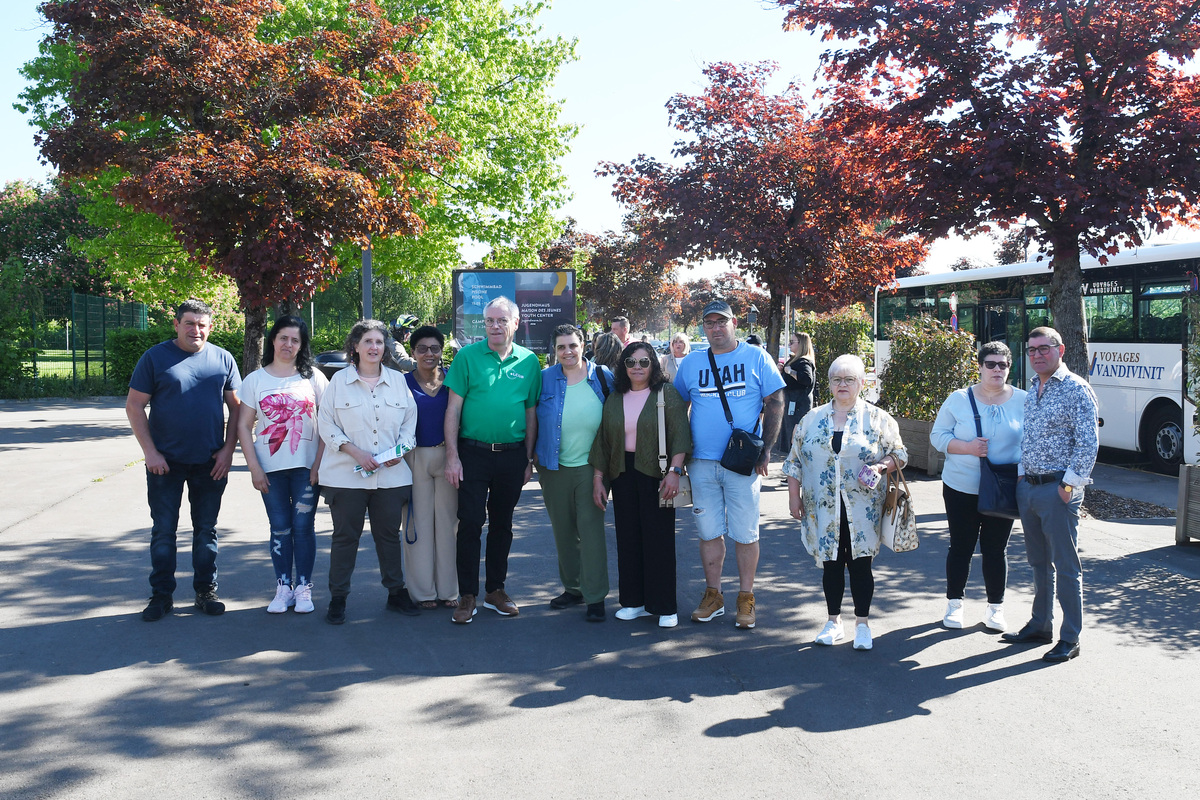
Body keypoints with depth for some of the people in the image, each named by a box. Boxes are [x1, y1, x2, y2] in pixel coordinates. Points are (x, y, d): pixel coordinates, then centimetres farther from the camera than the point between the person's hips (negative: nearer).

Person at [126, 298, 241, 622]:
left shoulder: (222, 359, 4)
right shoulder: (155, 358, -2)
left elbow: (236, 407, 9)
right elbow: (134, 406, -2)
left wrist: (228, 449, -1)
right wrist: (150, 452, -10)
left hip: (210, 463, 2)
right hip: (166, 462, -2)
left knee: (206, 530, 10)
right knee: (163, 531, 5)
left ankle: (205, 591, 20)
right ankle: (161, 595, 15)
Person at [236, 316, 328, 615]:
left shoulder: (314, 377, 4)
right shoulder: (255, 380, 7)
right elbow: (244, 426, 5)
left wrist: (319, 463, -8)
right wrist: (254, 467, -3)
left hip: (306, 467, -1)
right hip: (271, 468, 1)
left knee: (303, 527, 0)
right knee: (280, 529, 5)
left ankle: (303, 587, 10)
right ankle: (283, 587, 14)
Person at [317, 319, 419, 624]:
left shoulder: (398, 380, 9)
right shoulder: (339, 381, 1)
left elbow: (410, 421, 12)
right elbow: (325, 424, -1)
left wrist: (400, 449, -6)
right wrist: (354, 451, -13)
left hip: (391, 474, 2)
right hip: (346, 475, -2)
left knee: (389, 534, 10)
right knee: (345, 536, 3)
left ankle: (396, 593, 22)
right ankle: (337, 599, 13)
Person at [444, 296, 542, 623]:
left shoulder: (529, 361, 5)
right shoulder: (468, 356, -2)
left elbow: (531, 413, 10)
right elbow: (454, 408, -3)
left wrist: (529, 460, 8)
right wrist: (452, 456, -8)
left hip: (512, 454, 2)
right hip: (473, 452, -2)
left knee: (502, 524, 12)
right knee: (470, 523, -2)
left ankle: (496, 590, 24)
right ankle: (467, 596, 8)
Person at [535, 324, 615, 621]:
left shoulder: (602, 377, 1)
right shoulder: (545, 379, 3)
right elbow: (531, 417, 11)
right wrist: (533, 457, 5)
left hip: (590, 466, -2)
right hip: (554, 466, 2)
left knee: (591, 528, -6)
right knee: (563, 530, 10)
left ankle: (595, 597, 0)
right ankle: (572, 588, 24)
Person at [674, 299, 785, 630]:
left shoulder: (756, 357, 1)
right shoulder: (691, 363, 9)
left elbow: (775, 402, 0)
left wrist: (765, 449, -7)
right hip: (702, 462, 3)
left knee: (745, 533, 2)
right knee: (709, 531, 8)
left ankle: (746, 599, 14)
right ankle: (713, 596, 21)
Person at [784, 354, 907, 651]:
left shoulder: (877, 419, 1)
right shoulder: (812, 419, 8)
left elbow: (899, 454, 4)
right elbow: (795, 460, 10)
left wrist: (881, 467, -16)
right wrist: (794, 496, 5)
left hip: (862, 510, -2)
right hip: (824, 510, 2)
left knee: (860, 564, 2)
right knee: (831, 565, 9)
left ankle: (862, 624, 16)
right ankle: (833, 622, 21)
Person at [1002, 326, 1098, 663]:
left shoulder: (1076, 389, -9)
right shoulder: (1032, 391, 14)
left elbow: (1088, 442, -14)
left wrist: (1069, 485, -16)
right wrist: (1022, 475, 11)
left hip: (1057, 489, -7)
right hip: (1027, 487, 8)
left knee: (1065, 566, -1)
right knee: (1038, 562, 16)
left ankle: (1070, 639, 7)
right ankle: (1040, 625, 27)